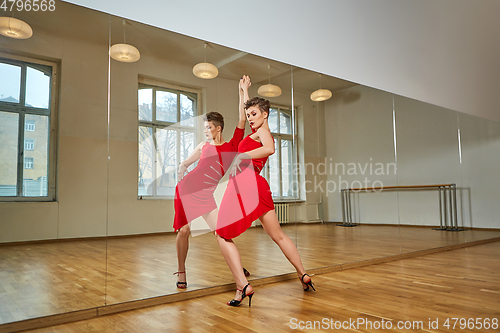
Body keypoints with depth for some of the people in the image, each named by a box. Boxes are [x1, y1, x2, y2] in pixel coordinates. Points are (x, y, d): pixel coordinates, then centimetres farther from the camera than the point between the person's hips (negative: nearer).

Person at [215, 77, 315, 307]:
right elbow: (248, 111, 45)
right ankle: (303, 275, 17)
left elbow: (269, 149, -19)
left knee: (223, 236, -4)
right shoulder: (261, 132, 28)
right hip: (258, 185, 9)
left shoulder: (262, 131, 5)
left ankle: (243, 286, -15)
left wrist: (241, 156, -18)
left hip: (244, 182, -9)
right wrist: (244, 90, 53)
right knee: (278, 235, 14)